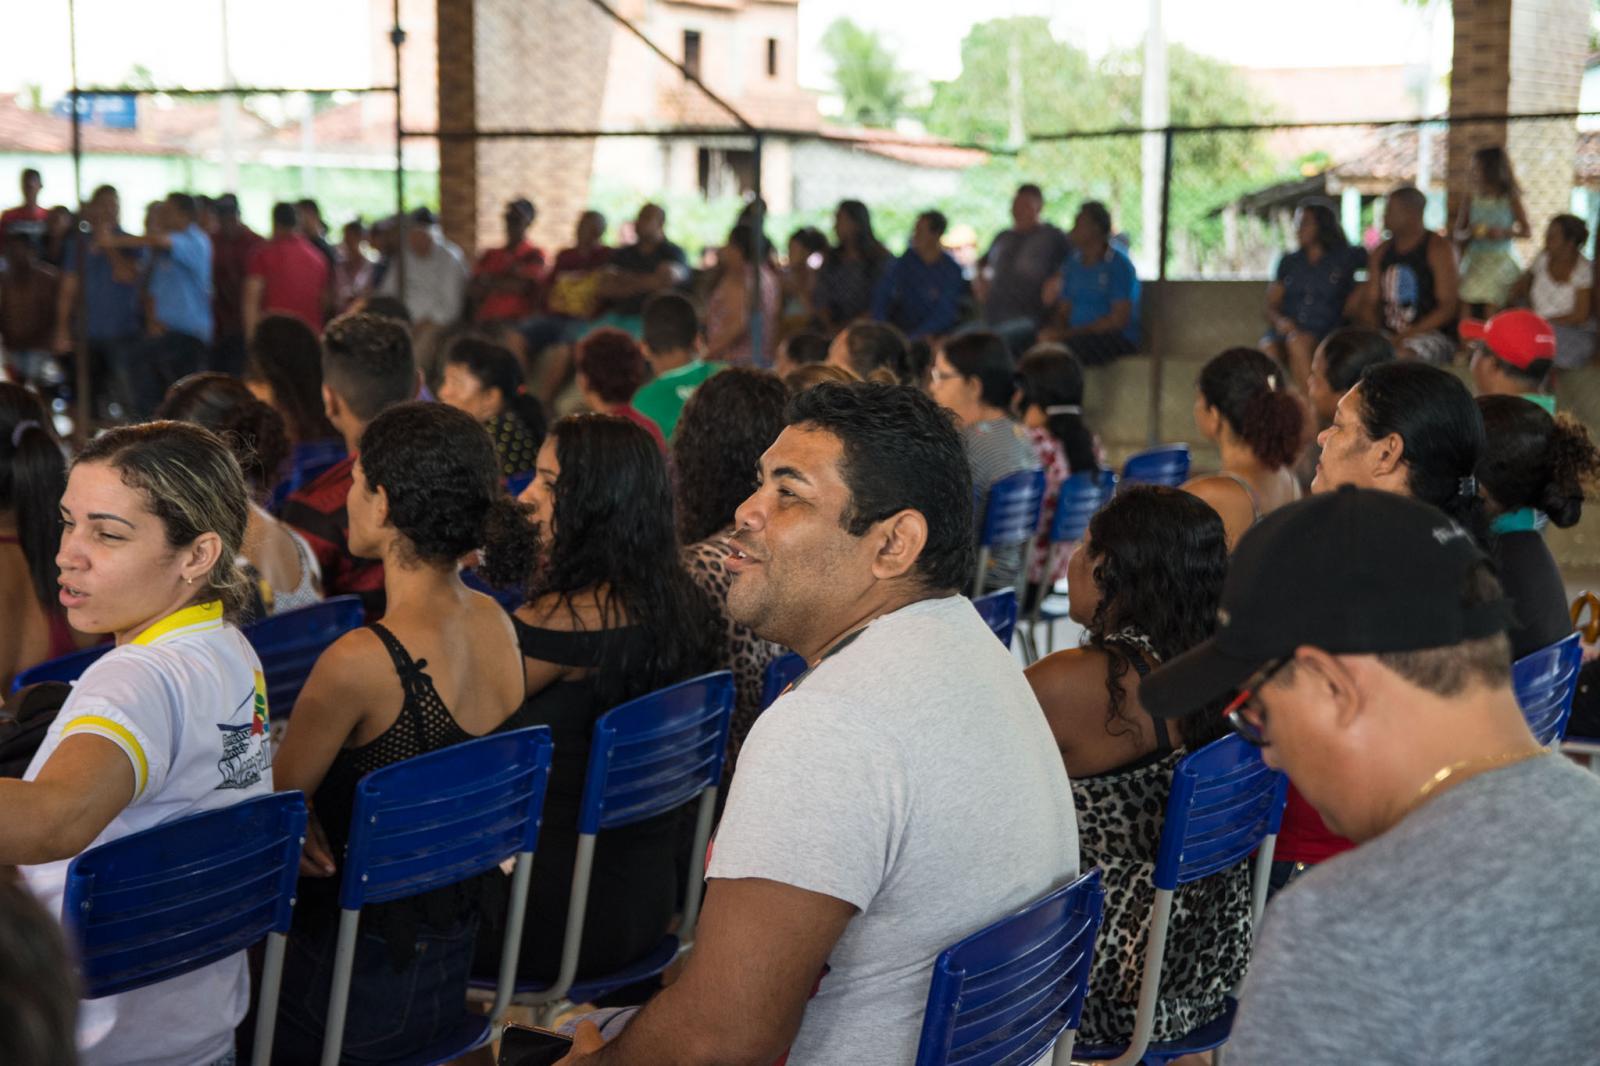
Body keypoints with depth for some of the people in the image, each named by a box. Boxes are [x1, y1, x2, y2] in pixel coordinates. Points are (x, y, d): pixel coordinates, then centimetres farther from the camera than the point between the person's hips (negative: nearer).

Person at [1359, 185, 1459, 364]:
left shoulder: (1437, 248, -3)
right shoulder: (1381, 252, 14)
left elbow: (1447, 307, -10)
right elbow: (1369, 303, 14)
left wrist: (1406, 336, -18)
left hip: (1431, 334, -6)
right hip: (1388, 335, 6)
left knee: (1401, 355, -37)